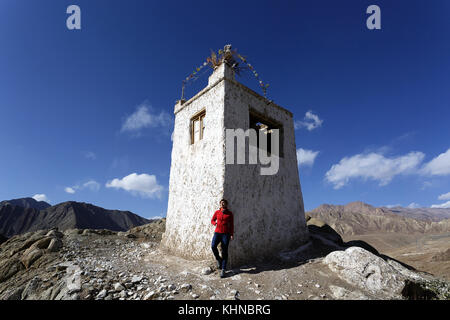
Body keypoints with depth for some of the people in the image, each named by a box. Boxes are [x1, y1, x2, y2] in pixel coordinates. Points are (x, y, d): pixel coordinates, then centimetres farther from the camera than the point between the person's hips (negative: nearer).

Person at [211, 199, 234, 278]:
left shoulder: (229, 213, 3)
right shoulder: (217, 212, 6)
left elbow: (231, 224, 6)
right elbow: (212, 220, 18)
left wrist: (232, 234, 0)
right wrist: (215, 223, -5)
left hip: (226, 234, -1)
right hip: (217, 232, 1)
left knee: (224, 251, 0)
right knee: (213, 246, -22)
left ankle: (223, 270, 10)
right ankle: (218, 259, 8)